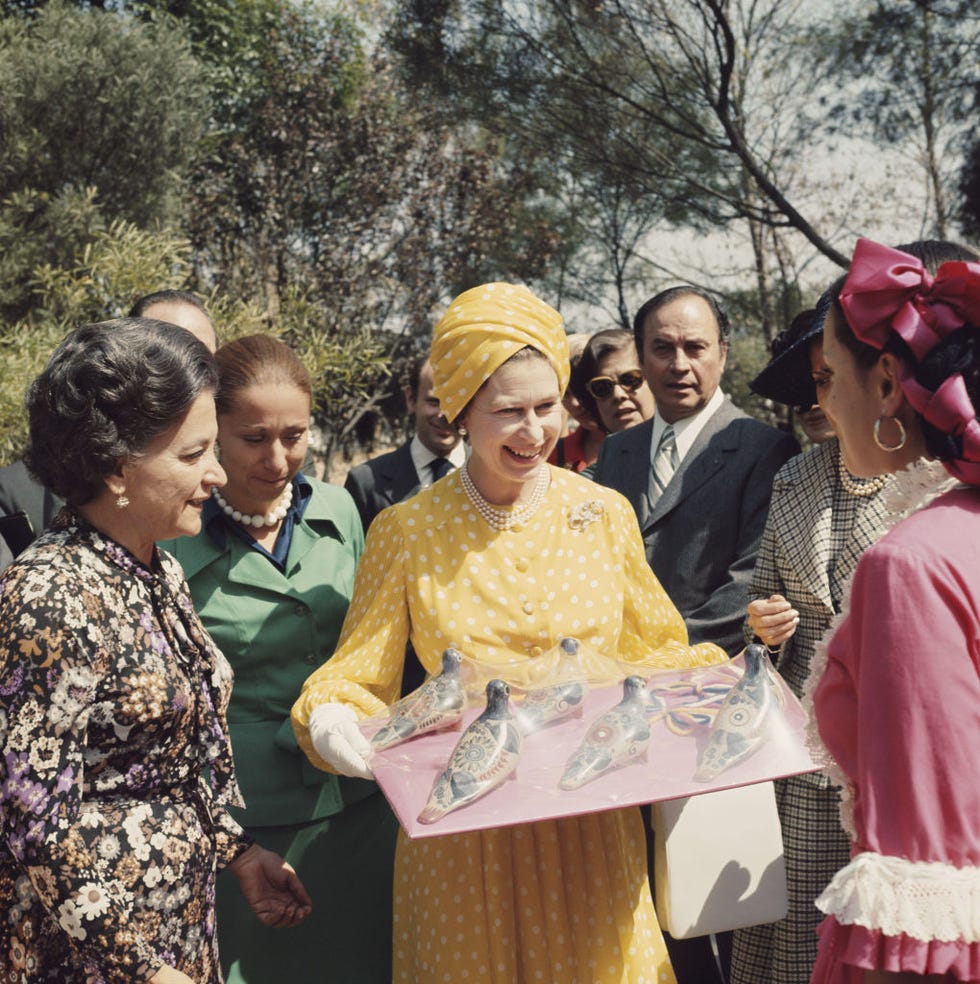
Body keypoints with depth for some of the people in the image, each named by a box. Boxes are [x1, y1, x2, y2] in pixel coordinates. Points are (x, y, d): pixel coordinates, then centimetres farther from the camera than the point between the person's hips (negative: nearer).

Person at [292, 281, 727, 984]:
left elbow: (656, 655, 10)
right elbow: (356, 678, 0)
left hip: (592, 835, 1)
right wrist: (332, 720, -21)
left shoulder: (605, 514, 2)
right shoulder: (406, 532, -3)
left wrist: (721, 682, -9)